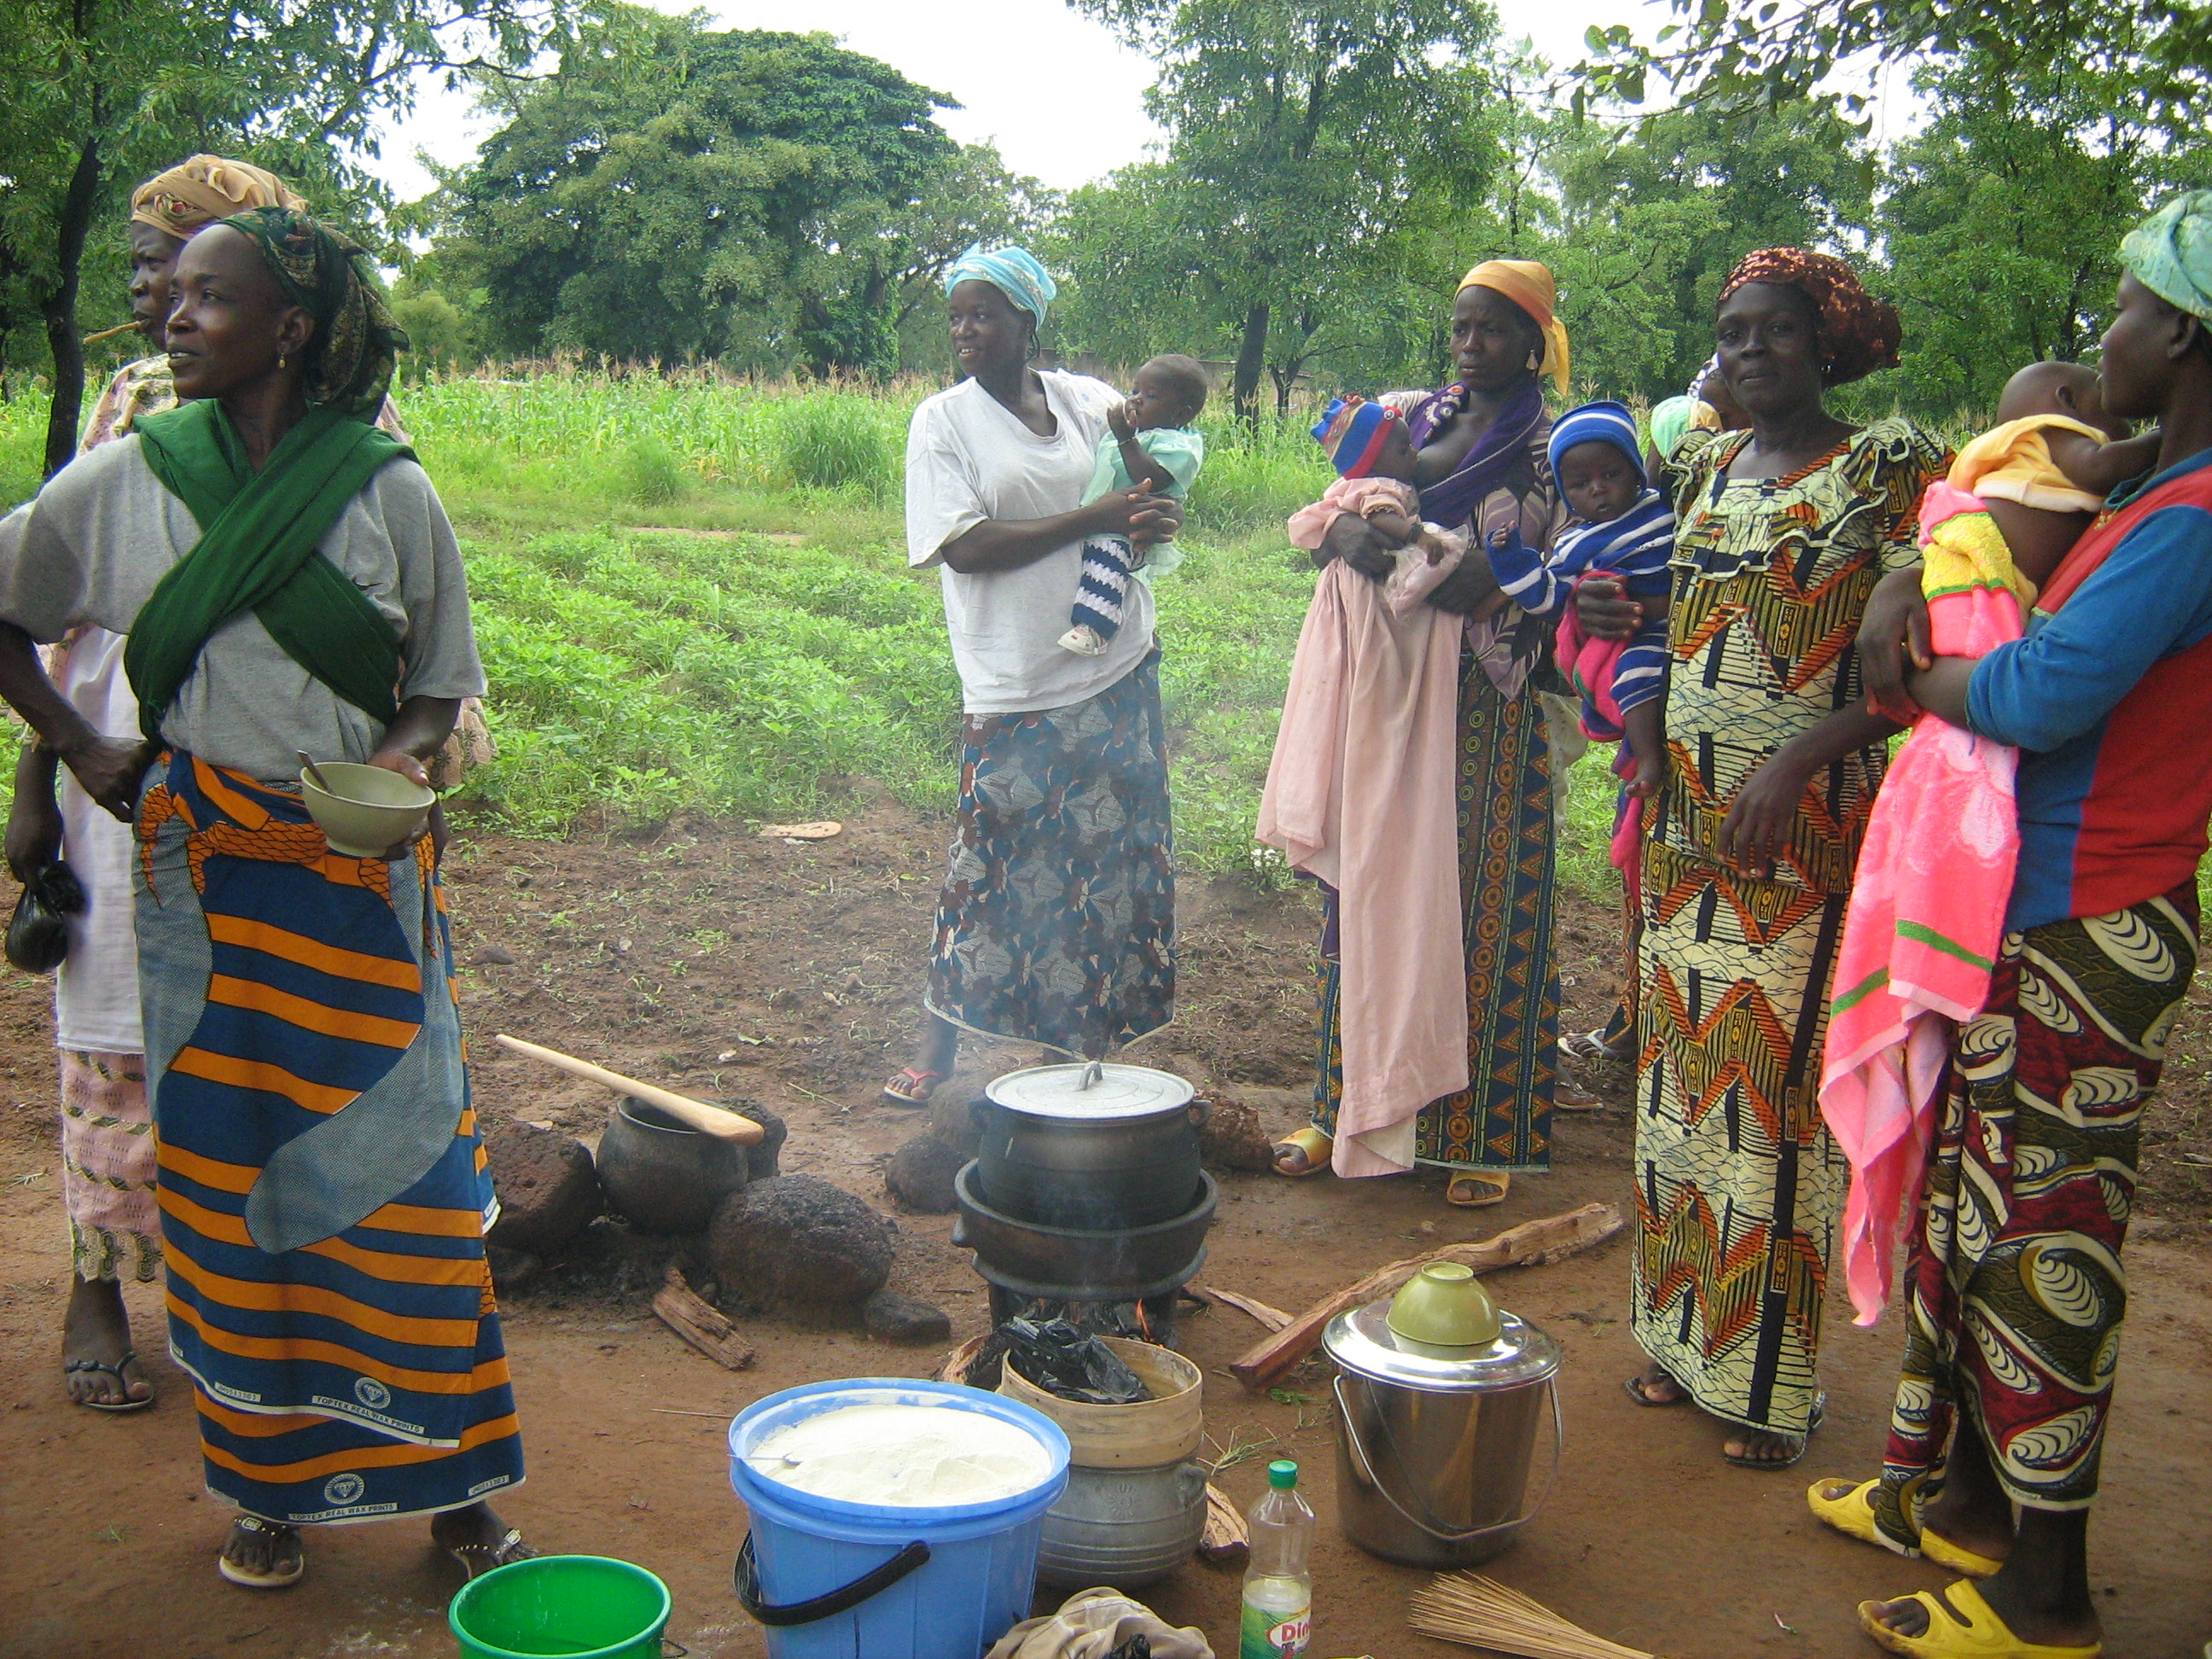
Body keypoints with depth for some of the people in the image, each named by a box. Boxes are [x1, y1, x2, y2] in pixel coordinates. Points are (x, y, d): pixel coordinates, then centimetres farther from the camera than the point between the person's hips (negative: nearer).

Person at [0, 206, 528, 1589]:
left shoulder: (386, 488, -4)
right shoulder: (129, 478, 0)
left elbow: (443, 683, 4)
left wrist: (397, 761, -15)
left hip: (364, 866, -1)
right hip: (205, 871, 2)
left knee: (402, 1162, 1)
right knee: (224, 1167, 7)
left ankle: (448, 1476, 14)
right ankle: (265, 1485, 21)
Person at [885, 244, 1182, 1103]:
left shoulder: (1088, 401, 7)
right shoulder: (944, 421, -3)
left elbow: (1153, 494, 15)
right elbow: (964, 547, -14)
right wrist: (1095, 518, -18)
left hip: (1118, 675, 4)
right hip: (1015, 691, -4)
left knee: (1111, 856, 9)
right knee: (993, 864, -2)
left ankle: (1089, 1039, 22)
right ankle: (940, 1043, 11)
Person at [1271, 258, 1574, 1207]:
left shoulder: (1557, 448, 1)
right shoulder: (1405, 419, 13)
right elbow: (1324, 523, 12)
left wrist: (1494, 584, -22)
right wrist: (1344, 532, -11)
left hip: (1496, 706, -4)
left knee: (1485, 905, -1)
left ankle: (1480, 1134, 10)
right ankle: (1350, 1108, 19)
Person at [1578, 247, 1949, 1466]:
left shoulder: (1888, 467, -5)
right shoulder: (1700, 469, 14)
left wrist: (1801, 760, -23)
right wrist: (1620, 622, 2)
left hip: (1803, 832, -6)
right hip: (1683, 824, 6)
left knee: (1777, 1089, -3)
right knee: (1678, 1074, 10)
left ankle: (1769, 1380, 10)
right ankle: (1679, 1334, 24)